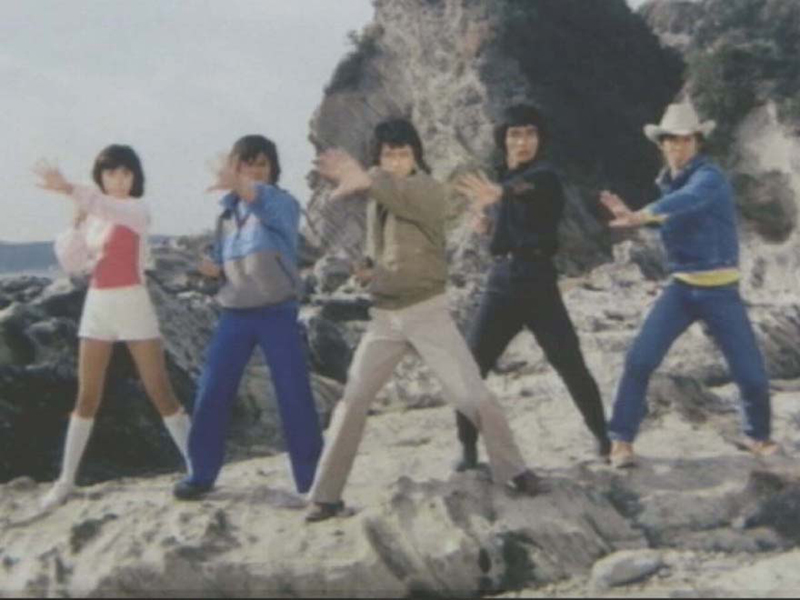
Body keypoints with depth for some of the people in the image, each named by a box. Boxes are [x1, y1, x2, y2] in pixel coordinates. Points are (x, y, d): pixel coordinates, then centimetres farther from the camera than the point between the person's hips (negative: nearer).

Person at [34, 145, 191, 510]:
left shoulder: (138, 210, -5)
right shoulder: (91, 217, 11)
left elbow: (113, 208, -29)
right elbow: (72, 265, 8)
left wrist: (68, 189, -44)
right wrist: (77, 224, -5)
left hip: (132, 304, -4)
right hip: (97, 305, 5)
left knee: (160, 393, -4)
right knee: (87, 396, 7)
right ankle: (66, 480, 13)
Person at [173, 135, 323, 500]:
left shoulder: (283, 204, -6)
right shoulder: (228, 211, 12)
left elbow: (265, 201, -33)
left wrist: (237, 184, -54)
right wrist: (214, 269, -4)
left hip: (277, 313, -5)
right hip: (235, 314, 5)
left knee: (295, 396, -4)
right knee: (211, 394, 3)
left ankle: (312, 479, 7)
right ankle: (202, 475, 15)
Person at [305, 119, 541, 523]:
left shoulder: (429, 190, -12)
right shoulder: (376, 200, 7)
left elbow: (408, 197, -37)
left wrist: (366, 182, -58)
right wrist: (371, 272, 2)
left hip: (428, 312, -4)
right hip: (383, 317, 5)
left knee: (473, 396, -6)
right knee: (352, 402, 0)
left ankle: (513, 469, 14)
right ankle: (326, 496, 6)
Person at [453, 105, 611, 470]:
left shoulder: (544, 176, -7)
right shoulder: (504, 176, 14)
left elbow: (525, 187, -35)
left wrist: (499, 193, -58)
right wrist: (486, 223, 1)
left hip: (537, 281, -5)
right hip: (501, 281, 5)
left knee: (571, 366, -7)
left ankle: (603, 437, 12)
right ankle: (468, 449, 5)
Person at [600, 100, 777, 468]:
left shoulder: (709, 178, -17)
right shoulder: (669, 182, 6)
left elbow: (687, 201, -40)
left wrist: (642, 215, -55)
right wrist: (631, 216, 2)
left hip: (720, 290, -5)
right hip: (680, 287, 5)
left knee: (751, 374, -1)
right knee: (640, 360, -10)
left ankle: (758, 436, 28)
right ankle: (622, 440, 1)